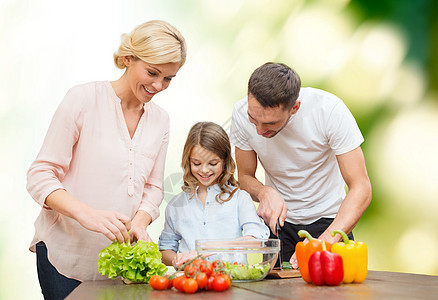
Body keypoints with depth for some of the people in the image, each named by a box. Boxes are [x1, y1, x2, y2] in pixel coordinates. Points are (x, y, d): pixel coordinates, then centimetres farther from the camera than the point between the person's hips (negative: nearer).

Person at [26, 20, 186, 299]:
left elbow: (154, 187, 10)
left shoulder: (160, 119, 7)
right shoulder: (84, 99, -9)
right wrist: (86, 213, -27)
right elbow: (40, 176, -10)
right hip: (65, 255, -4)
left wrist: (139, 222, -12)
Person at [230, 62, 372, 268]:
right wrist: (265, 192, -26)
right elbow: (245, 177, -3)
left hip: (328, 219, -2)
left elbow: (361, 188, -26)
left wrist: (326, 241, -39)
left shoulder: (329, 109, -26)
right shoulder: (241, 113, -18)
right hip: (279, 220, 2)